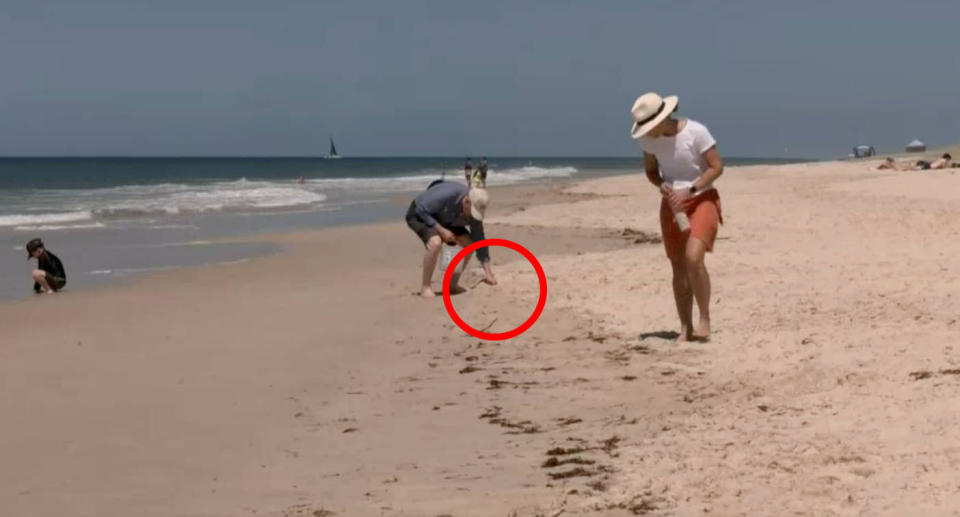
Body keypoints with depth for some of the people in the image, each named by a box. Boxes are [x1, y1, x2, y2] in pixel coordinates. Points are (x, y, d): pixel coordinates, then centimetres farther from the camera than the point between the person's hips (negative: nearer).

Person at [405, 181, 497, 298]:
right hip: (418, 214, -7)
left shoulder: (475, 210, -18)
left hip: (442, 218, 7)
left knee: (469, 243, -8)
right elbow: (421, 210, -29)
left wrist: (488, 273, -13)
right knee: (435, 242, -34)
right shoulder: (447, 195, -38)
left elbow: (479, 240, -11)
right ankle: (425, 287, -20)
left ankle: (452, 284, 6)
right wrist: (441, 230, -33)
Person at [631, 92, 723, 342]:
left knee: (693, 258, -23)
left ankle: (705, 318, -9)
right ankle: (685, 328, 10)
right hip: (672, 205, 5)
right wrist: (662, 185, -13)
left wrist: (688, 191, -23)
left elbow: (717, 167, -13)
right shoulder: (648, 140, -4)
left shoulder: (696, 132, -18)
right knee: (679, 268, 3)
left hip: (702, 200, -5)